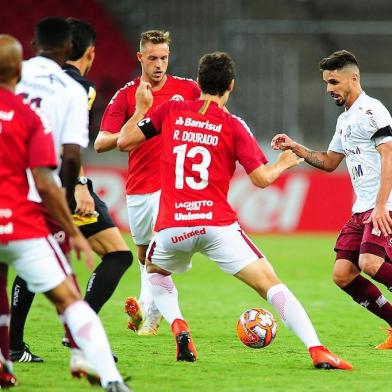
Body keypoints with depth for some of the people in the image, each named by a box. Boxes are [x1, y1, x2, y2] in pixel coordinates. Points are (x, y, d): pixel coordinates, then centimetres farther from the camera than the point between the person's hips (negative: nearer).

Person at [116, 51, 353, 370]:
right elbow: (261, 178, -3)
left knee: (155, 273, 33)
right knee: (271, 284, -2)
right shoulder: (233, 126, 2)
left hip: (172, 225, 2)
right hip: (218, 224, -2)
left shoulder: (170, 111, 8)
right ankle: (317, 351, -19)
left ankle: (178, 327, 6)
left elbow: (124, 141, 12)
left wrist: (142, 108, 28)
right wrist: (284, 164, 19)